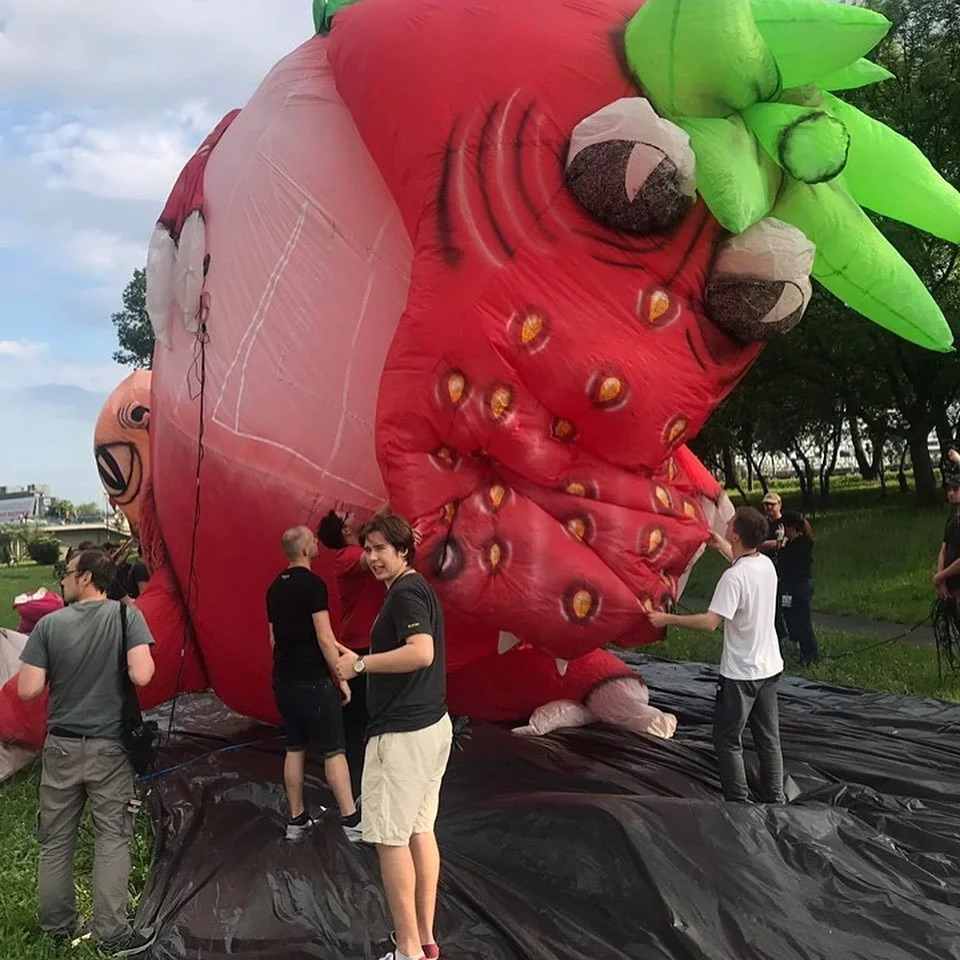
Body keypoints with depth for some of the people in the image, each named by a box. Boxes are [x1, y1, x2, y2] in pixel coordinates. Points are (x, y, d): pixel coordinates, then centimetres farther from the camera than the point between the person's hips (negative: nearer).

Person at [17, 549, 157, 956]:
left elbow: (28, 690, -8)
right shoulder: (126, 615, -9)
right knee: (112, 838, 6)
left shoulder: (49, 624, -5)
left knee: (56, 840, 15)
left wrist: (57, 671, 11)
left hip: (61, 746, 2)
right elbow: (142, 676, -19)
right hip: (108, 748, -2)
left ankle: (59, 926, 26)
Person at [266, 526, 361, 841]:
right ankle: (351, 821, -1)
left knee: (295, 748, 13)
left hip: (283, 680, 8)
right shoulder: (312, 584, -14)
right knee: (333, 750, -3)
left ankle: (296, 819, 17)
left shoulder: (275, 588, 11)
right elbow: (325, 637, -16)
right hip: (313, 681, -8)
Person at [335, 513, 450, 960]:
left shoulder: (405, 593, -15)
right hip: (433, 724, 10)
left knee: (390, 838, -3)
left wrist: (360, 664, -23)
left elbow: (421, 652, -30)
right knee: (421, 830, 14)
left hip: (402, 733, -10)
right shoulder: (420, 589, 15)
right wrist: (364, 662, 18)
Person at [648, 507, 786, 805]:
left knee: (728, 741, 6)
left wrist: (667, 619, -20)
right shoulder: (767, 564, 1)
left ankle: (740, 802, 9)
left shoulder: (734, 576, -24)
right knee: (769, 739, 15)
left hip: (741, 674, -8)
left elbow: (710, 621, -29)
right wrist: (722, 546, 36)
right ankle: (774, 801, 23)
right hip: (769, 668, 8)